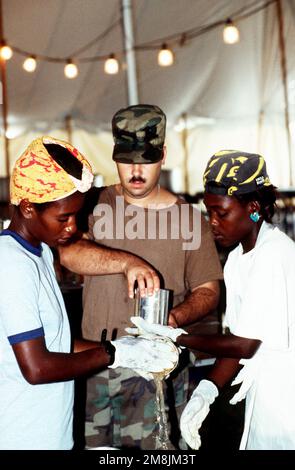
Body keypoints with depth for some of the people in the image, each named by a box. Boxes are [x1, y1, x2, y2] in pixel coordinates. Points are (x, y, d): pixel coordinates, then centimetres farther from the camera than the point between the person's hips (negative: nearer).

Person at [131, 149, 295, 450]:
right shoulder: (237, 259, 6)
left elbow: (244, 345, -20)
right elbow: (238, 338, 5)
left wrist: (175, 337, -12)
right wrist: (206, 391, -7)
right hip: (263, 399, 7)